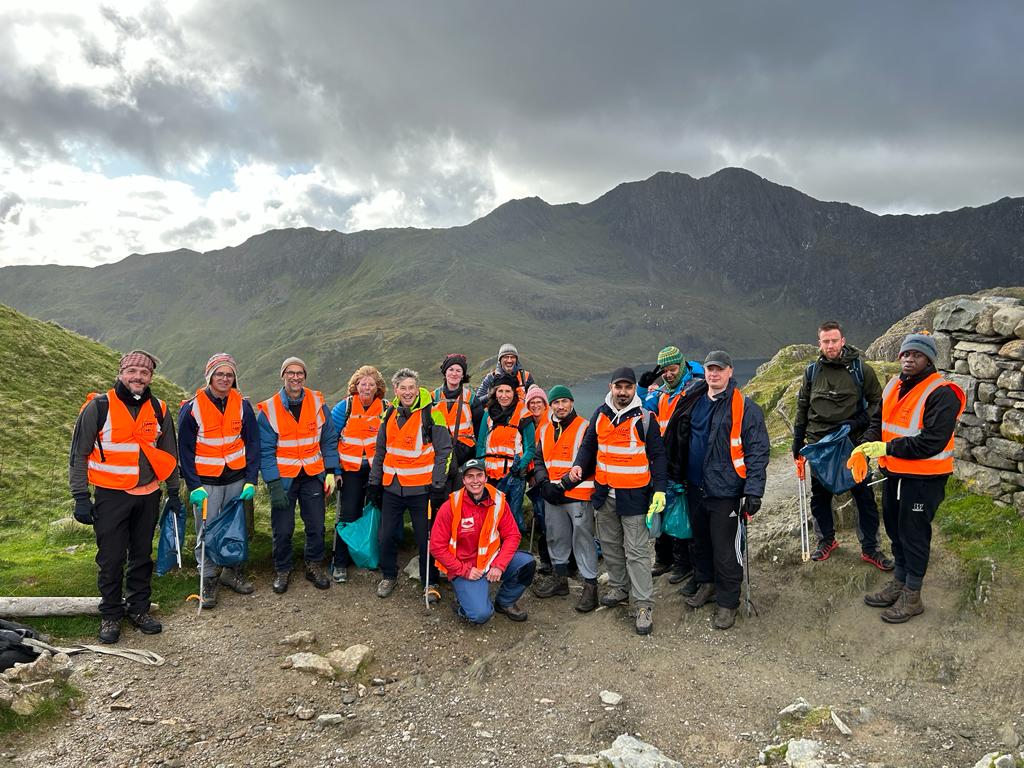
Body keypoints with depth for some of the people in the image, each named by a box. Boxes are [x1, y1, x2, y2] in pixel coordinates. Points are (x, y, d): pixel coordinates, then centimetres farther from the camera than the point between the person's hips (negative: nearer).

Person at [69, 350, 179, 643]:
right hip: (111, 495, -3)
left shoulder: (159, 410, 4)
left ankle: (138, 608, 27)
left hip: (148, 495, 3)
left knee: (142, 556, 12)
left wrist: (173, 492, 13)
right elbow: (79, 454, -3)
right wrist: (81, 497, -6)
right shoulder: (98, 407, -7)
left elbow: (169, 454, 13)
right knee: (111, 559, 3)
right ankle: (110, 614, 20)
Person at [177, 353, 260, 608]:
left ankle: (232, 572, 28)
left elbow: (252, 443, 4)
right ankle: (208, 580, 16)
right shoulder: (192, 408, -6)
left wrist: (251, 481, -2)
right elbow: (184, 450, -4)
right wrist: (194, 486, -10)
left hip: (236, 479, 2)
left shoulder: (243, 405, 0)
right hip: (206, 482, -2)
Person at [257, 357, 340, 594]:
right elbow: (266, 450, -7)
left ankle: (314, 565, 28)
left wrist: (331, 472, -1)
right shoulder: (268, 410, -6)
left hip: (313, 476, 2)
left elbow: (329, 439, 4)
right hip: (283, 477, -1)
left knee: (316, 526, 7)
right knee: (282, 529, 6)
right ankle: (282, 570, 26)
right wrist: (274, 484, -13)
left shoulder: (318, 403, -1)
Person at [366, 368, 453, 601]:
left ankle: (429, 583, 22)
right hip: (391, 487, 5)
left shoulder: (431, 415, -9)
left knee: (426, 538, 5)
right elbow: (380, 452, 16)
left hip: (421, 488, -4)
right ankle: (389, 577, 34)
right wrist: (374, 482, 13)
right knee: (387, 536, 13)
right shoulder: (389, 415, 7)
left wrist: (438, 485, -12)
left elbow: (444, 451, -9)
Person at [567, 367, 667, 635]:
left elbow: (657, 455, -4)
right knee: (610, 545, 16)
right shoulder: (600, 414, 6)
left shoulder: (644, 418, -6)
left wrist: (659, 490, -11)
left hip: (634, 495, -5)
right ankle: (619, 588, 33)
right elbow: (588, 444, 15)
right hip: (604, 493, 5)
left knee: (637, 551, -3)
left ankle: (643, 605, 4)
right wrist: (579, 465, -4)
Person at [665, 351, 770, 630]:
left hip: (725, 491, -5)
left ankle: (728, 602, 19)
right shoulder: (692, 402, 7)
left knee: (725, 548, 2)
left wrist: (754, 491, -18)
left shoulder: (745, 407, -10)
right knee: (700, 540, 19)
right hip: (695, 487, 6)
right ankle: (706, 583, 40)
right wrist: (677, 475, 14)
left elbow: (758, 451, -13)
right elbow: (676, 442, 16)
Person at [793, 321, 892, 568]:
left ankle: (870, 548, 17)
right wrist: (797, 442, 11)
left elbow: (877, 402, 3)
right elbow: (802, 408, 11)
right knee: (820, 497, 12)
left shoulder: (861, 370, -4)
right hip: (818, 445, 3)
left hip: (852, 444, -2)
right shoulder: (812, 371, 4)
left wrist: (858, 422, -13)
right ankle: (827, 540, 30)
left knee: (864, 496, 3)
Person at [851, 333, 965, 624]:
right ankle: (898, 583, 36)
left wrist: (887, 448, -24)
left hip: (924, 478, -8)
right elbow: (878, 421, 13)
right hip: (893, 473, 8)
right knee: (895, 529, 19)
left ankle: (912, 596, 19)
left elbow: (933, 441, -24)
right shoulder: (893, 386, 6)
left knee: (913, 534, 4)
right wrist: (865, 446, -5)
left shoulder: (941, 393, -18)